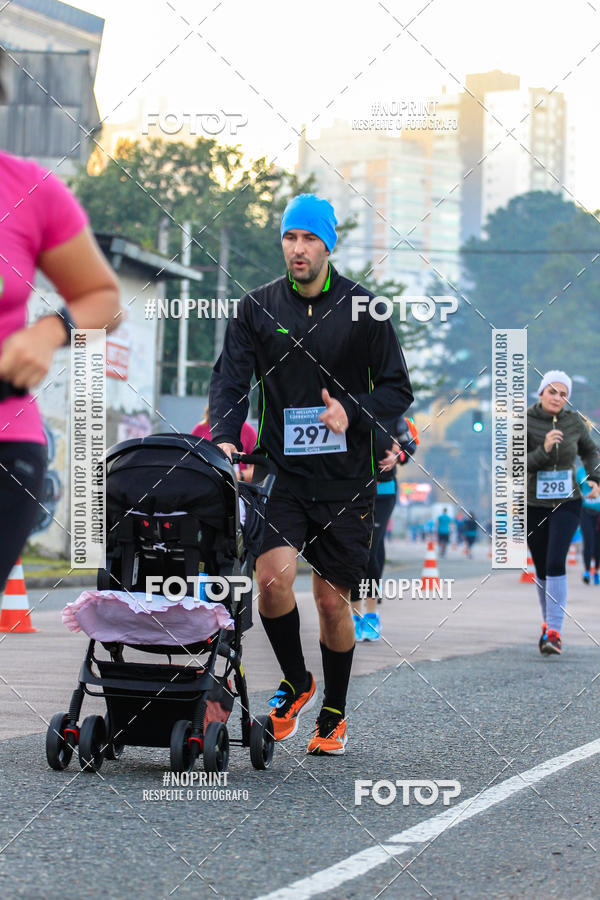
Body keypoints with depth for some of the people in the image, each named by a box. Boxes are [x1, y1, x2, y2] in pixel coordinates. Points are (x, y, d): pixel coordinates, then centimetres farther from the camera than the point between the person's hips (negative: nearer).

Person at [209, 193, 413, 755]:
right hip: (282, 470, 1)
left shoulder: (362, 309, 1)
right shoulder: (257, 308, 4)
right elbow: (230, 380, -1)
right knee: (273, 576, -19)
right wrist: (224, 438, -18)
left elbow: (398, 390, 3)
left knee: (332, 598, 4)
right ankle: (295, 683, 7)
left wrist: (353, 412, -16)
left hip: (346, 477, 0)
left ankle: (333, 717, 23)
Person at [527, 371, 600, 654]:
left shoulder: (574, 422, -1)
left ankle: (554, 631, -19)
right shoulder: (525, 422, -9)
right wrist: (544, 450, -26)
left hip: (566, 503, 0)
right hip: (533, 505, 0)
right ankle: (548, 621, 30)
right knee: (541, 568, 9)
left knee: (555, 563, -16)